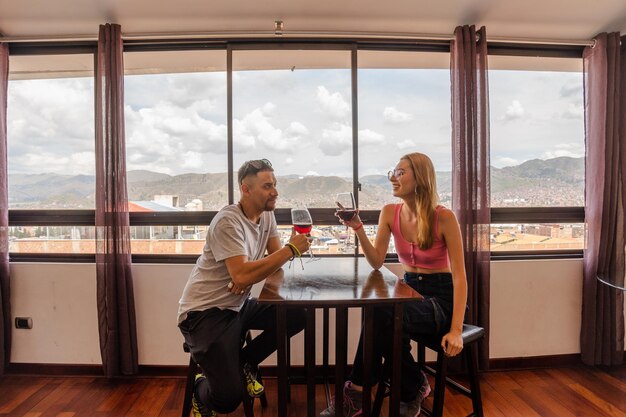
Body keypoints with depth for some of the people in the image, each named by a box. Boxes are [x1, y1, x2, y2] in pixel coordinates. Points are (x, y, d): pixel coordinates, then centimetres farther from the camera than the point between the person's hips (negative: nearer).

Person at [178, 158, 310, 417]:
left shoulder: (267, 214, 2)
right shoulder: (228, 221, -22)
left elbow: (274, 258, 5)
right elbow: (241, 276, -32)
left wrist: (249, 277, -16)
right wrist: (291, 249, -27)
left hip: (238, 306, 8)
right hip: (205, 312, -7)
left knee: (299, 316, -10)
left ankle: (243, 363, 11)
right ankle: (202, 392, 20)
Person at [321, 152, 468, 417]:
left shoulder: (444, 217, -14)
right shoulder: (390, 213, -1)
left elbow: (459, 275, -14)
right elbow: (376, 262, -4)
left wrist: (456, 330, -21)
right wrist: (357, 227, -17)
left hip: (441, 297, -4)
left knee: (380, 316, -29)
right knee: (378, 317, -29)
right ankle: (412, 387, -4)